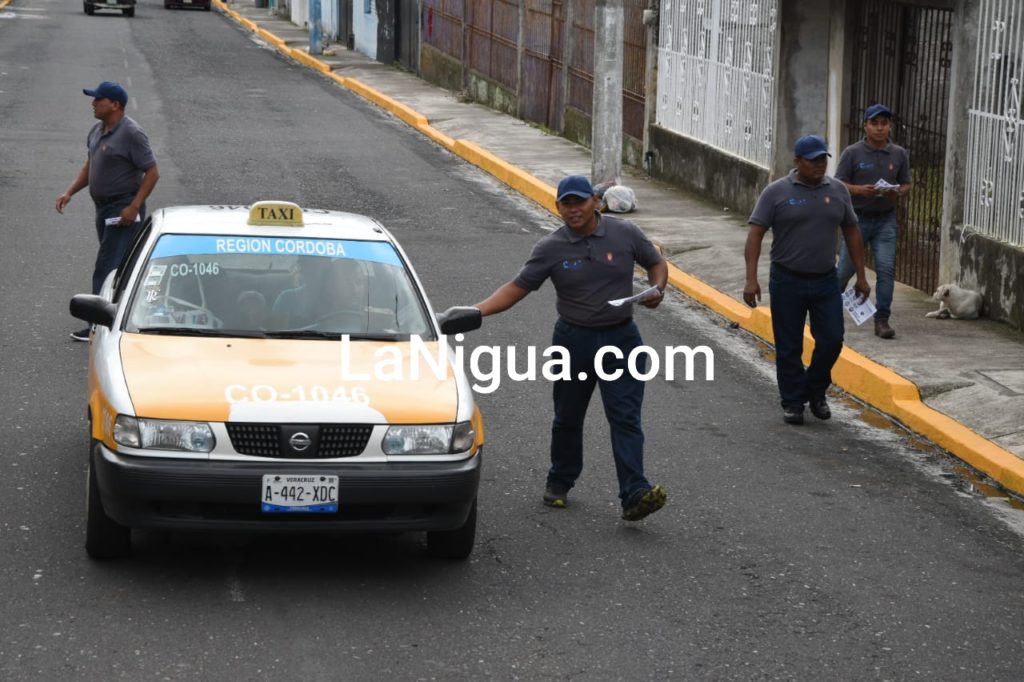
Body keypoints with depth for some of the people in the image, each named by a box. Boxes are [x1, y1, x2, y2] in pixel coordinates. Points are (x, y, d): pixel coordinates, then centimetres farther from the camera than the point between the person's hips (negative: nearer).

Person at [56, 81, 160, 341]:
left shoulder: (131, 134, -17)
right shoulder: (97, 131, 10)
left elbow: (152, 173, -17)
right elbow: (89, 167, 21)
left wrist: (134, 207, -21)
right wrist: (69, 192, 7)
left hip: (123, 210, -9)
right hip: (104, 208, 9)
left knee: (107, 267, -10)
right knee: (123, 267, 15)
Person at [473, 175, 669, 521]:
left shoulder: (625, 234, -4)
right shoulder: (550, 248, -5)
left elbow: (656, 263, 9)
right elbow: (517, 288, -4)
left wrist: (657, 289, -13)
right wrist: (476, 311, -17)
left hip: (620, 337, -1)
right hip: (573, 339, 1)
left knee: (625, 417, -11)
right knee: (568, 417, 14)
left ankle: (634, 495, -19)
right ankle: (559, 483, 34)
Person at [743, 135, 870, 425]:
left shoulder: (838, 191, 5)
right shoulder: (776, 192, -7)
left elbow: (852, 233, 12)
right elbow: (755, 235, -9)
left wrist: (861, 277, 10)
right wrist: (751, 279, -16)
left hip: (826, 281, 3)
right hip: (788, 282, -3)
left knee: (831, 340, 1)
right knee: (789, 347, 4)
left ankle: (816, 393, 23)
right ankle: (793, 403, 17)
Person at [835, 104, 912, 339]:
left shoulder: (899, 154, 4)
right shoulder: (852, 153, -6)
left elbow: (906, 184, 11)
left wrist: (897, 193, -11)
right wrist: (860, 190, -23)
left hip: (885, 220, 2)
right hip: (857, 218, -2)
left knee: (886, 268, -8)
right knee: (845, 267, 5)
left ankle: (882, 320, -2)